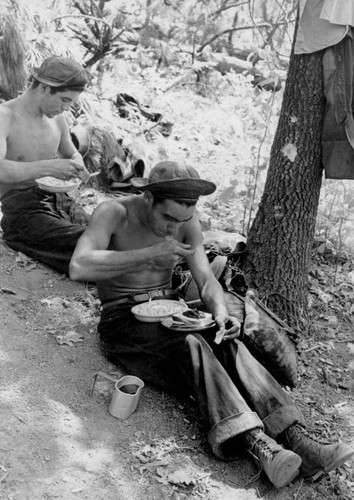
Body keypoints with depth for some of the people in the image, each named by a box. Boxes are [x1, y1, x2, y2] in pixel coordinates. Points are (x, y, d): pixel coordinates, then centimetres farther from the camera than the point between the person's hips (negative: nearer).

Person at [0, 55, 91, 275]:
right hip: (22, 209, -6)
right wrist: (48, 167, -36)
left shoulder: (57, 119, 12)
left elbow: (73, 154, 30)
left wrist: (77, 167, 5)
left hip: (60, 200, 7)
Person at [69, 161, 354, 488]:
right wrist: (149, 254, -32)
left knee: (228, 344, -24)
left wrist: (220, 312, -23)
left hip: (170, 315, 5)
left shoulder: (188, 224, 2)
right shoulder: (113, 213, -13)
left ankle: (296, 438, -35)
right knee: (190, 345, -33)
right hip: (123, 322, -4)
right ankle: (256, 443, -44)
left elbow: (207, 281, 0)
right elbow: (79, 268, -28)